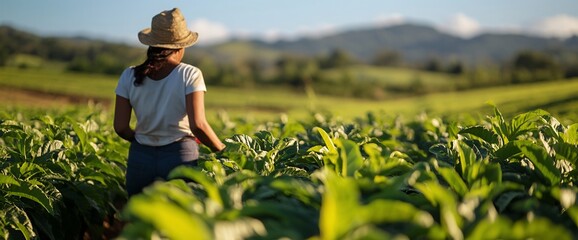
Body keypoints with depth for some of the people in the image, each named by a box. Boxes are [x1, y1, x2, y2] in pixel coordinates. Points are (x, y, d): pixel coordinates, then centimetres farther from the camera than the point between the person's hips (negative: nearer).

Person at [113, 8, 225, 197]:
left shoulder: (130, 76, 0)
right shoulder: (189, 75, -8)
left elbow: (121, 128, -2)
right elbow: (197, 124, -16)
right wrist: (223, 151, -2)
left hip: (140, 159, 3)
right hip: (180, 157, -2)